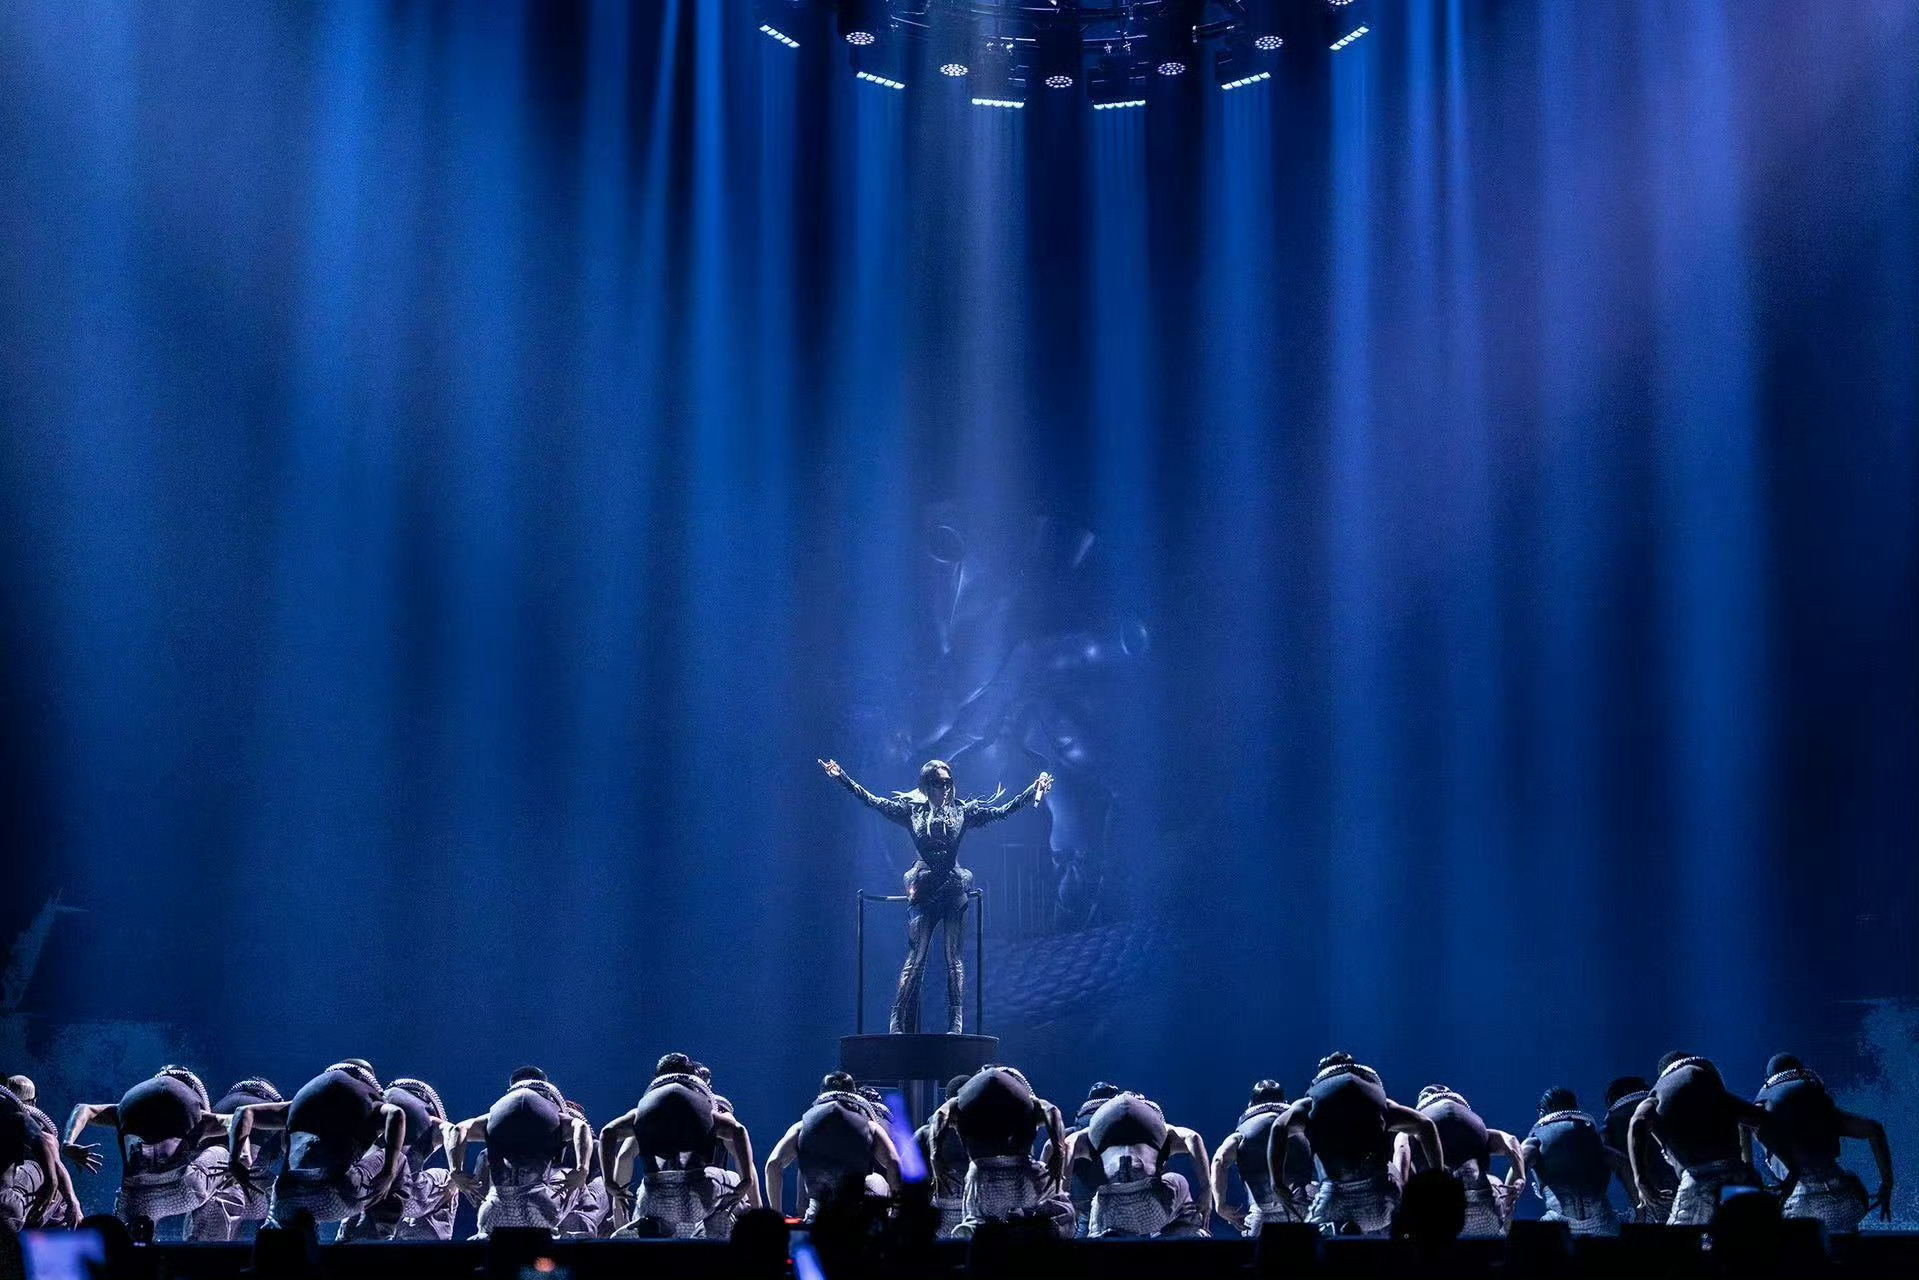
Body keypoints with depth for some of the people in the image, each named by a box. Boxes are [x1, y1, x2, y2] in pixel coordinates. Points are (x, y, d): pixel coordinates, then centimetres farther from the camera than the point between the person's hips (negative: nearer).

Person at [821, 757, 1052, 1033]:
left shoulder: (962, 811, 9)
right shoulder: (912, 810, 7)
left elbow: (1003, 811, 8)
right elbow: (874, 802, 2)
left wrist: (1033, 791, 0)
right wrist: (842, 778, -5)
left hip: (954, 890, 1)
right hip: (923, 892, -1)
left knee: (954, 958, -1)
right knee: (915, 958, -5)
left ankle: (956, 1025, -2)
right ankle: (898, 1024, -5)